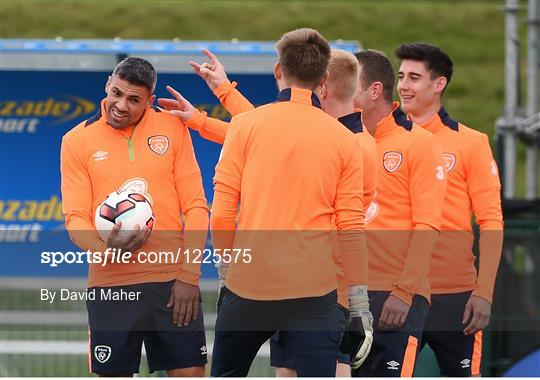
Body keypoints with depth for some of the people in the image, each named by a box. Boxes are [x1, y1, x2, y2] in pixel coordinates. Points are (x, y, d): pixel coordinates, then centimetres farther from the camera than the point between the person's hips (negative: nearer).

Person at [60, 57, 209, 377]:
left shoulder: (173, 128, 5)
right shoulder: (78, 141, 3)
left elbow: (196, 206, 4)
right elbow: (76, 217, 1)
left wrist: (189, 276, -4)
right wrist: (106, 249, -21)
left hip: (173, 280, 0)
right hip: (110, 284, 0)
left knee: (190, 372, -2)